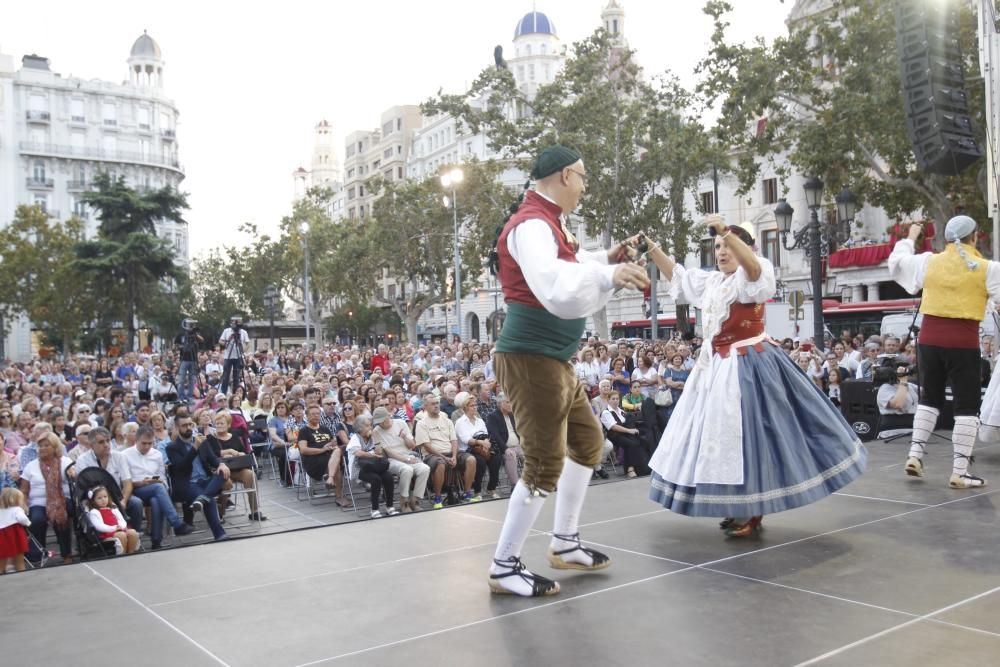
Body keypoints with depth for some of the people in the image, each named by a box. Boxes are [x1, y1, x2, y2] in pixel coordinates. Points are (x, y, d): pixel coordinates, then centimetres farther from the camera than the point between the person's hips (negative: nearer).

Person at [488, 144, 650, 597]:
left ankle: (564, 543, 31)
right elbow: (555, 289, -35)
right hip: (532, 359, -11)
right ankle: (503, 567, 6)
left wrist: (605, 259, 21)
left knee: (587, 441, 21)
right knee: (545, 465, -7)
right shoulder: (532, 224, -18)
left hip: (553, 360, 11)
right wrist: (608, 276, -46)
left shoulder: (546, 223, 15)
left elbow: (565, 269, 32)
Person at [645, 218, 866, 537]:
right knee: (724, 434, 10)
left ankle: (752, 513, -1)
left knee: (750, 433, -8)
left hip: (749, 365, -8)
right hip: (718, 365, 8)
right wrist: (651, 248, 10)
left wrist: (727, 232, -39)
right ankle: (739, 508, 19)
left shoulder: (753, 276, -6)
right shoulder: (710, 281, 16)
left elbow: (753, 267, -29)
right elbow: (676, 275, 21)